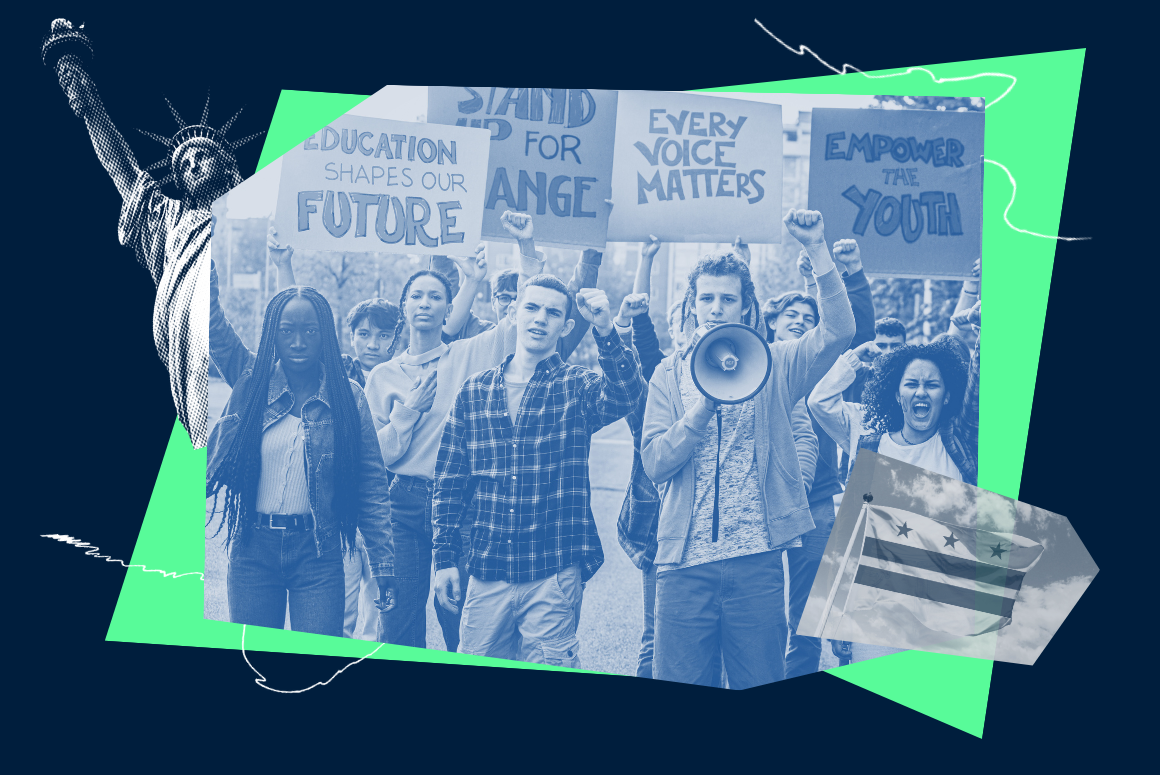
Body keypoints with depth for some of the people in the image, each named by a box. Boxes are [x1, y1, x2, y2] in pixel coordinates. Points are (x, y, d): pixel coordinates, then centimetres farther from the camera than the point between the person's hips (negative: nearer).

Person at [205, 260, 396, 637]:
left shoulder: (348, 397, -2)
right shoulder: (253, 381, 3)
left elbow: (372, 485, -2)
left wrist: (384, 566, -5)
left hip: (318, 552, -2)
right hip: (253, 549, 2)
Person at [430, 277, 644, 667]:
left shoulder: (577, 388, 0)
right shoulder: (473, 392, 6)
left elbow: (624, 396, -23)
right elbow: (449, 482, 8)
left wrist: (605, 331, -37)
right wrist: (445, 559, 5)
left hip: (554, 574, -2)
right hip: (485, 573, 3)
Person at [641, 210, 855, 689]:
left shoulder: (773, 364, 7)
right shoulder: (670, 373, 7)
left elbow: (838, 331, -10)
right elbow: (654, 463, -3)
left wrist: (816, 249, -16)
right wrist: (706, 404, -15)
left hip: (757, 560, 0)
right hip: (684, 560, 0)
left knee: (760, 694, 11)